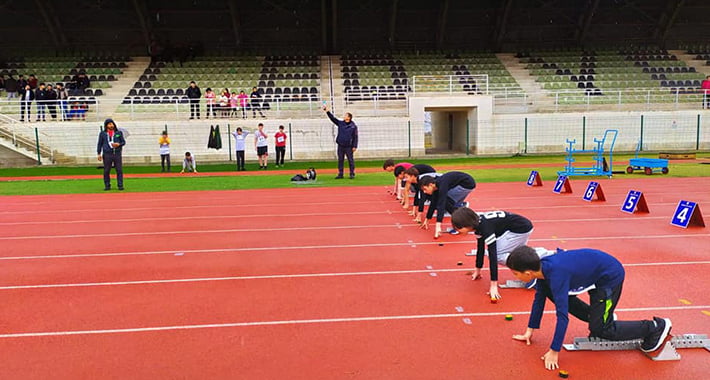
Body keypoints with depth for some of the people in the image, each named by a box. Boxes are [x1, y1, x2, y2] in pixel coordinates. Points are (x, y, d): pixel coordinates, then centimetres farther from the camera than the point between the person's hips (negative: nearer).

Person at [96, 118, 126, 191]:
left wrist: (118, 144, -11)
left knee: (119, 170, -2)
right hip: (107, 154, 0)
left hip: (117, 154, 0)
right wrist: (99, 153, 4)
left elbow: (123, 142, 10)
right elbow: (99, 144, 10)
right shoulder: (102, 133, 8)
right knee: (106, 171, 2)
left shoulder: (119, 133, 9)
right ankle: (107, 186, 11)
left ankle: (120, 185, 4)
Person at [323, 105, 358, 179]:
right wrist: (327, 111, -7)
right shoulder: (340, 123, 7)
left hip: (349, 146, -4)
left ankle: (352, 174, 10)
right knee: (340, 160, 8)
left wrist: (355, 146, -10)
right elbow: (332, 118, 4)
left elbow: (355, 137, -5)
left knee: (351, 160, 1)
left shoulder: (353, 126, -4)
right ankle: (340, 174, 14)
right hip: (340, 146, 4)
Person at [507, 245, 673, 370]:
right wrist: (530, 331, 7)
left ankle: (656, 327, 8)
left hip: (610, 276, -9)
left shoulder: (556, 275, -35)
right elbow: (539, 299, 3)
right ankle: (600, 316, 22)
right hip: (594, 272, 9)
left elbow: (562, 315, -36)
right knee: (557, 295, 9)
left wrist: (554, 352, -30)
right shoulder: (542, 267, -10)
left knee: (600, 329, -6)